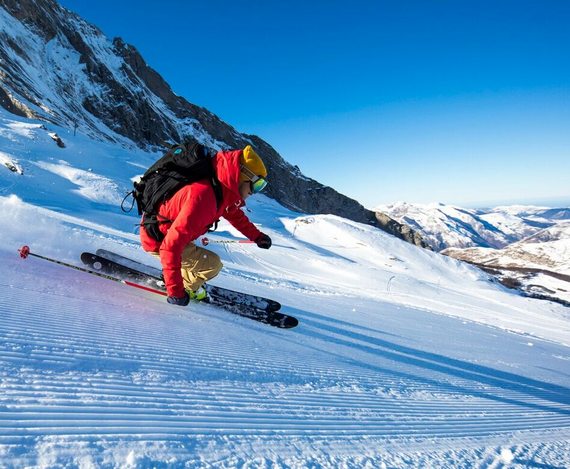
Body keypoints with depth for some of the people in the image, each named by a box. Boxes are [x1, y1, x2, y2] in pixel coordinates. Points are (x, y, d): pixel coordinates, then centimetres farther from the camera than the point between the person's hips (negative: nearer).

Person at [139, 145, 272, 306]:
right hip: (159, 242, -9)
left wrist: (256, 236, 16)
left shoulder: (224, 191, -9)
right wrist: (175, 291, -35)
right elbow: (171, 246, -38)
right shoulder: (203, 197, -37)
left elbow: (234, 213, 16)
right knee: (213, 264, -13)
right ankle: (186, 286, 10)